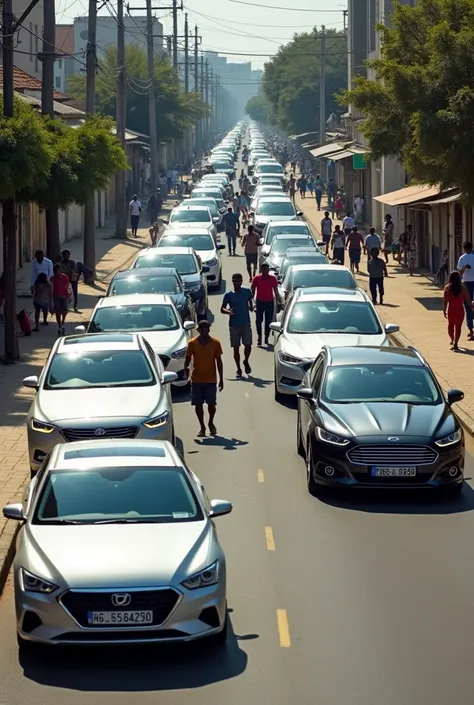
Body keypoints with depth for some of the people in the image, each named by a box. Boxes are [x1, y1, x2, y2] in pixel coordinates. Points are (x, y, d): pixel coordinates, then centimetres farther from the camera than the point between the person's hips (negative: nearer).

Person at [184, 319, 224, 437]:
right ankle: (202, 427, 16)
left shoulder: (215, 343, -1)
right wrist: (186, 368, -19)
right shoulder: (192, 343, -2)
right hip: (196, 379, 1)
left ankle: (211, 423, 23)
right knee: (198, 404, 1)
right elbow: (188, 358, 3)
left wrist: (221, 379, 2)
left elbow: (219, 362, 3)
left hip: (211, 379, 0)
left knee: (211, 404, -3)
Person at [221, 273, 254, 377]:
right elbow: (222, 309, 0)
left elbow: (250, 302, 17)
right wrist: (228, 312, -21)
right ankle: (238, 369, 13)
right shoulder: (228, 295, 0)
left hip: (246, 324, 0)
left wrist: (251, 307, -6)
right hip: (234, 325, 0)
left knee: (248, 345, -7)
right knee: (236, 347, 3)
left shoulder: (247, 292, 3)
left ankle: (246, 361, 22)